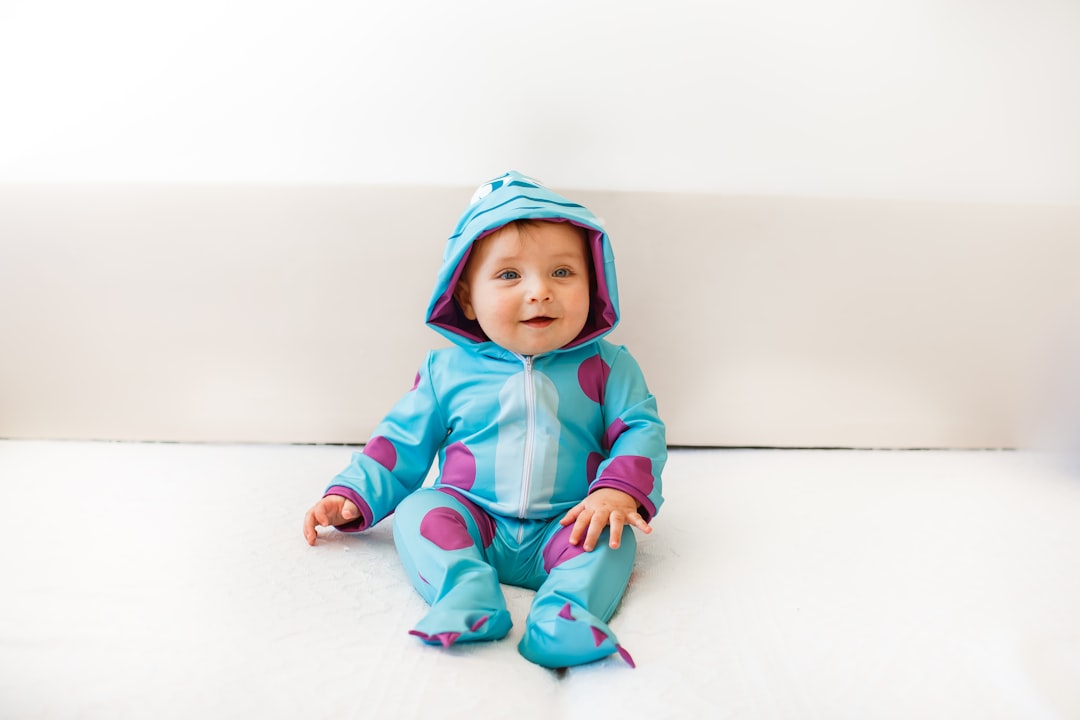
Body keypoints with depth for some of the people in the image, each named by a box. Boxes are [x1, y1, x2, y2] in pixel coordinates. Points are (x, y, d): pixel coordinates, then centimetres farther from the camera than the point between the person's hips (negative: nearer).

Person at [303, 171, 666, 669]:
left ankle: (567, 611, -40)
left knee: (613, 534, -25)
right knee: (417, 510, -22)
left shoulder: (606, 367, 2)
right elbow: (402, 441, 11)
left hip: (565, 529, 0)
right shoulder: (448, 369, 3)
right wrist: (353, 497, 1)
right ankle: (467, 596, -38)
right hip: (470, 520, 1)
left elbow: (640, 428, -1)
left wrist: (619, 491, -19)